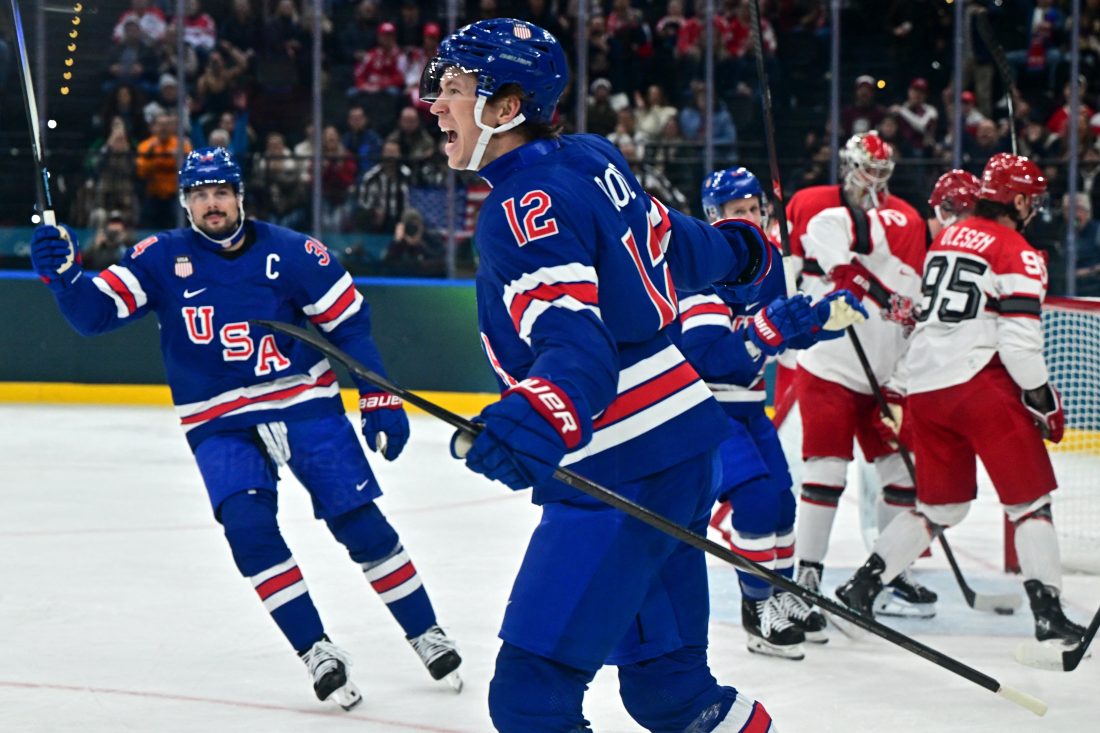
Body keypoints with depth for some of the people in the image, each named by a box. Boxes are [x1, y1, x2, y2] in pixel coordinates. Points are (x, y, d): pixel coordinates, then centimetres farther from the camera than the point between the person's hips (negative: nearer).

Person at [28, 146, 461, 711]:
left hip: (304, 400, -1)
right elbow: (94, 311, -10)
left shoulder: (290, 253, -7)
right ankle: (317, 653, -9)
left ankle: (426, 635, 13)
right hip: (220, 424, 1)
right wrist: (63, 274, -31)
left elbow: (349, 324, -2)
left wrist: (379, 402, -5)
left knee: (359, 521, -4)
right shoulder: (162, 259, -3)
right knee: (249, 529, -19)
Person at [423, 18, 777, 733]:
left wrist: (533, 423, -50)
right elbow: (673, 240, 27)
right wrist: (739, 252, 49)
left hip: (627, 472, -10)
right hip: (678, 443, 10)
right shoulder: (590, 159, 9)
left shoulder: (529, 207, -17)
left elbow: (577, 345, -30)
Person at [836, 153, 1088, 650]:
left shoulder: (947, 239, 17)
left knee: (941, 503, 17)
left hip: (925, 384, 7)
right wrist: (1042, 399, -4)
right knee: (1029, 496, 0)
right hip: (980, 385, -7)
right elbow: (1019, 339, -13)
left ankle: (858, 590, 12)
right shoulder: (1017, 254, -7)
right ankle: (1048, 614, -8)